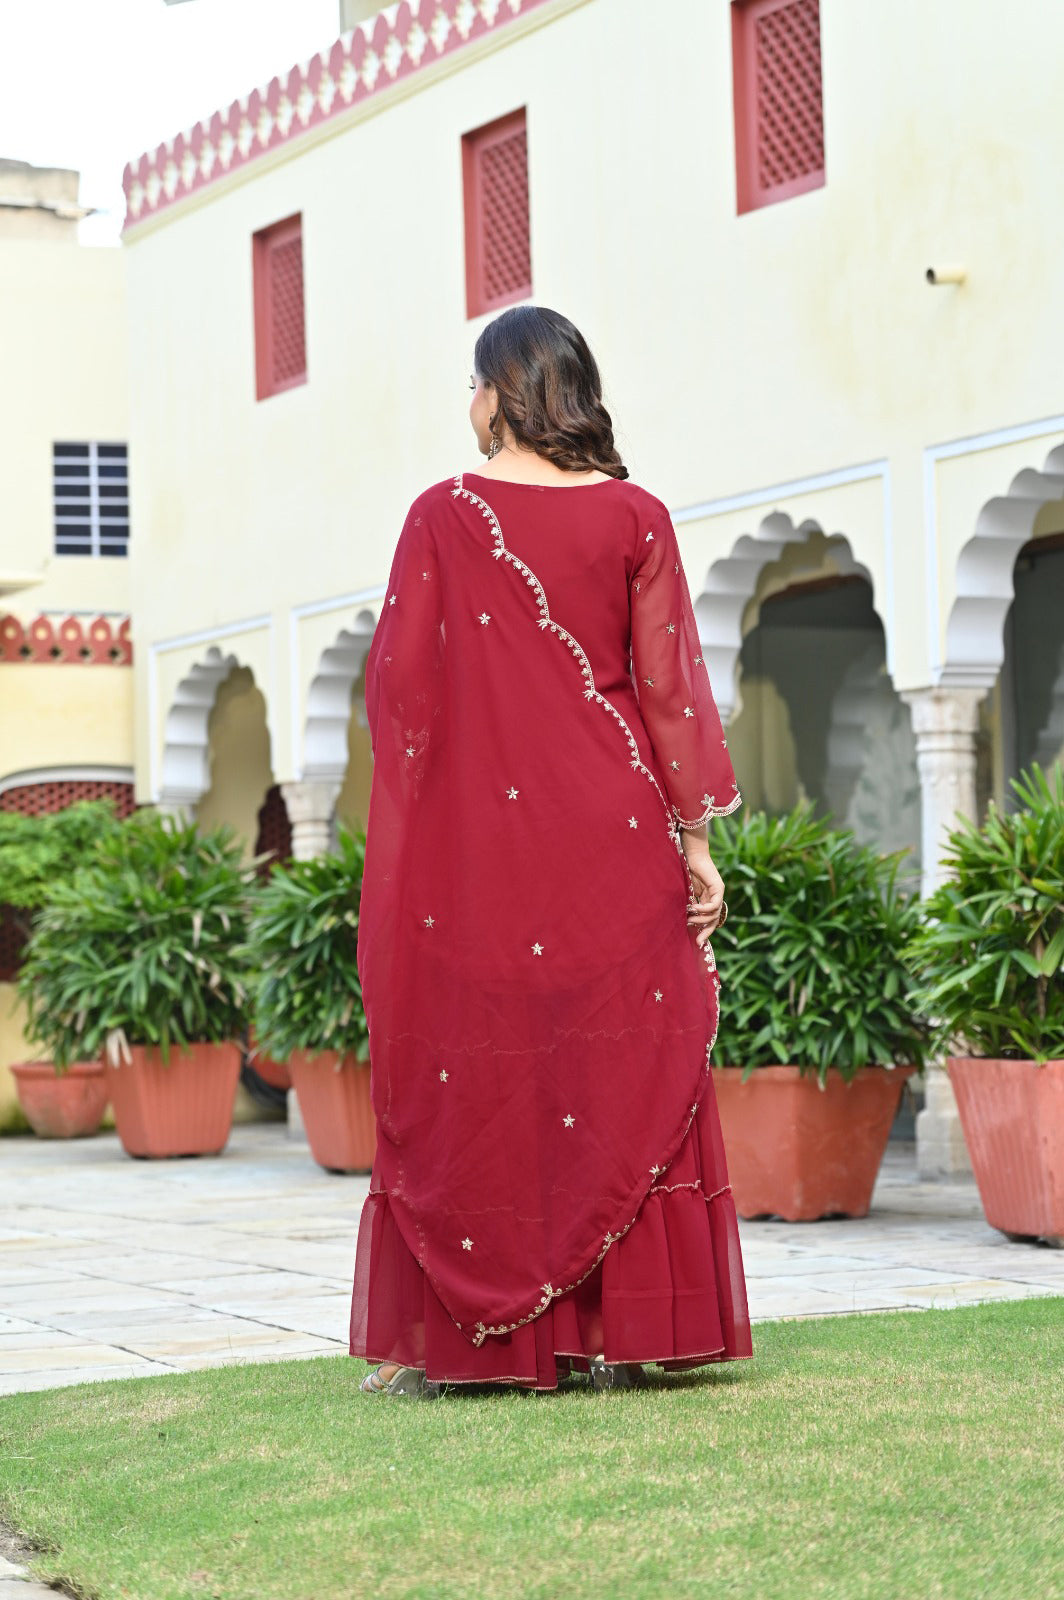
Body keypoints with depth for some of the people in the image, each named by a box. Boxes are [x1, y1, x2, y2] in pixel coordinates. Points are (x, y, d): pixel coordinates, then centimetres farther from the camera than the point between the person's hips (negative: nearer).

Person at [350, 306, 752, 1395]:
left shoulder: (443, 517, -2)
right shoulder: (635, 519, 0)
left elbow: (396, 681, 0)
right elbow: (666, 684, -1)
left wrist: (412, 834, 13)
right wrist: (695, 835, 3)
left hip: (470, 841, 0)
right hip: (611, 839, 1)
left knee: (463, 1072, 5)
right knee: (618, 1069, 5)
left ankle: (439, 1338, 5)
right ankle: (609, 1333, 4)